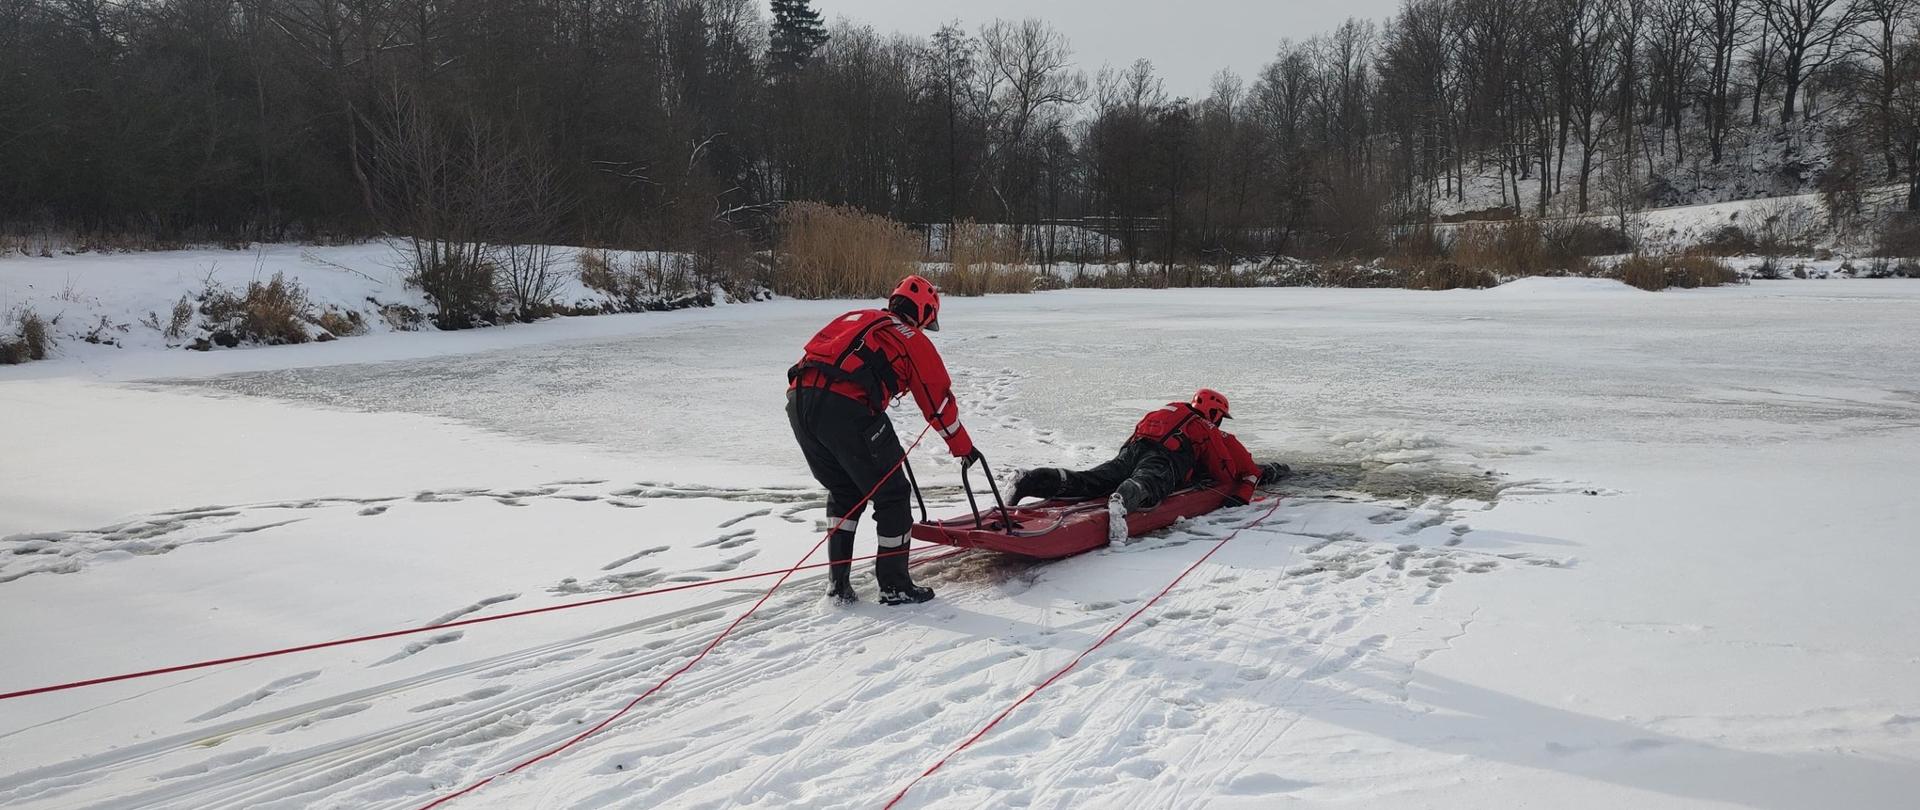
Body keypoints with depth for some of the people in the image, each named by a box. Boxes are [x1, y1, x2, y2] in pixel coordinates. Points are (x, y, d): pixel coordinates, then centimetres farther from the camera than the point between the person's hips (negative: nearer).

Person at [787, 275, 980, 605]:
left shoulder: (855, 318, 30)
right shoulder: (915, 341, 14)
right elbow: (939, 401, 19)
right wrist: (963, 448, 33)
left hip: (798, 398, 6)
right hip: (847, 410, -6)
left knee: (844, 491, 25)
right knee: (891, 494, 12)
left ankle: (838, 581, 25)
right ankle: (894, 586, 19)